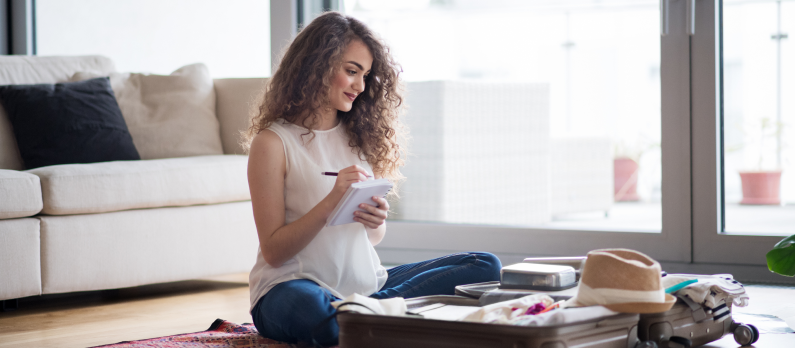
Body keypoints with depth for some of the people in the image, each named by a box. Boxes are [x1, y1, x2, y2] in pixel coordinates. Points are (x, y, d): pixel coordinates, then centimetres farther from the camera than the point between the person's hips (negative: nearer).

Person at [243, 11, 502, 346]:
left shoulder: (358, 135, 13)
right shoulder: (272, 142, -5)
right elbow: (273, 251, -8)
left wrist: (376, 222, -9)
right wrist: (331, 202, -20)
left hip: (365, 283, 7)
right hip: (292, 284, -7)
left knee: (486, 267, -9)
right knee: (314, 312, -44)